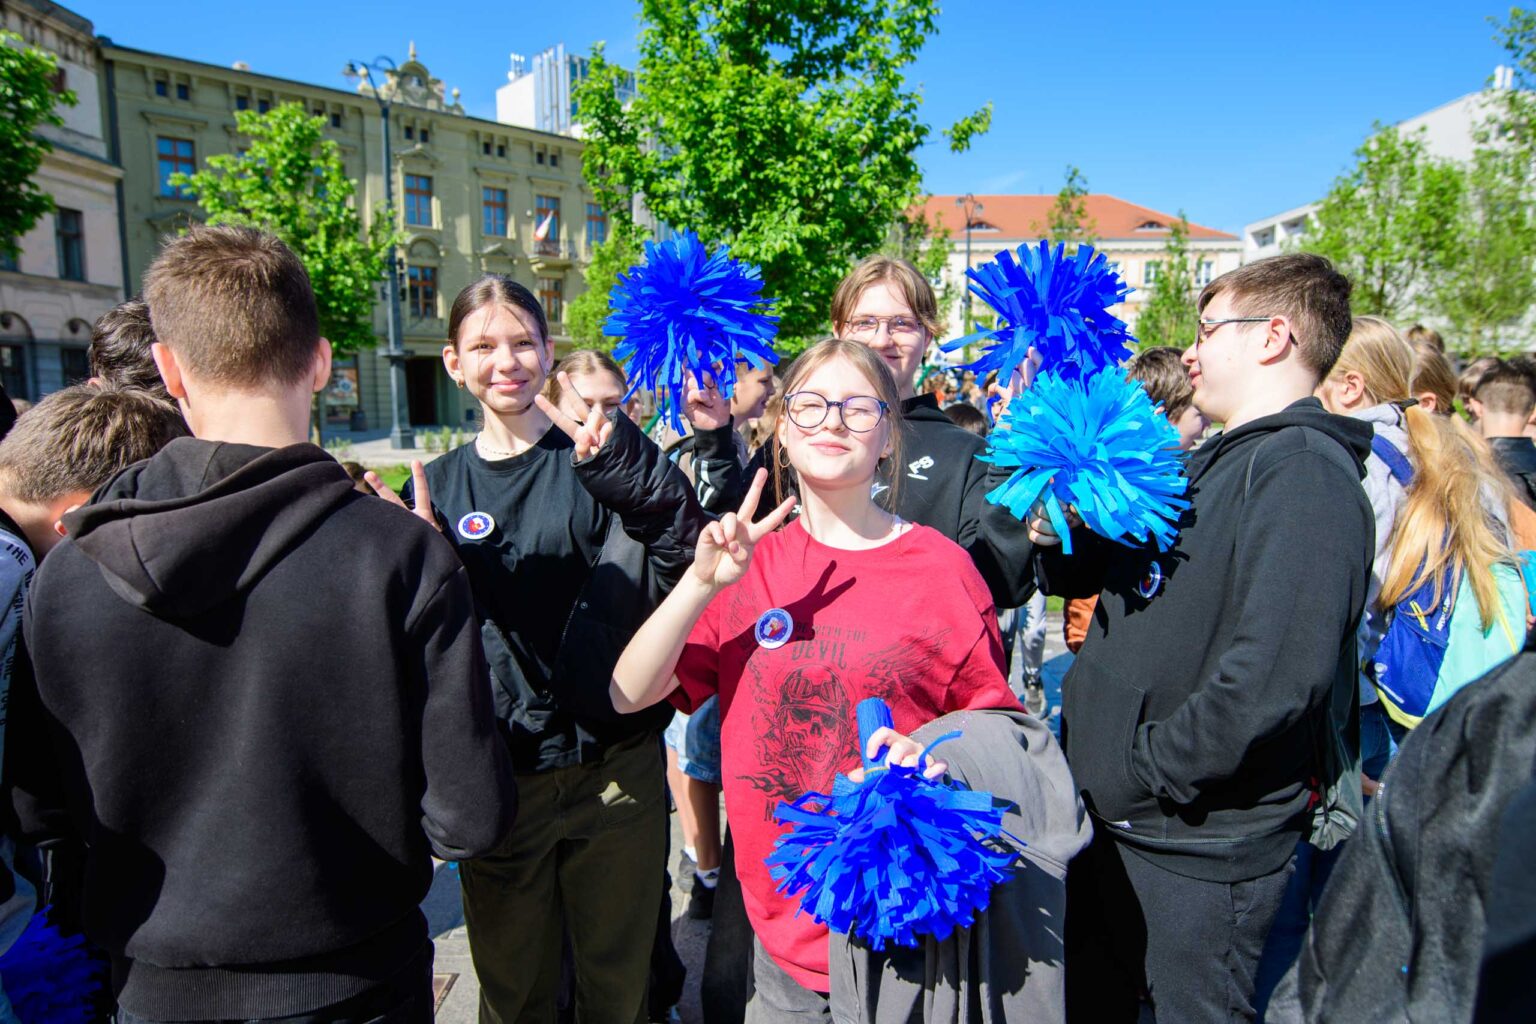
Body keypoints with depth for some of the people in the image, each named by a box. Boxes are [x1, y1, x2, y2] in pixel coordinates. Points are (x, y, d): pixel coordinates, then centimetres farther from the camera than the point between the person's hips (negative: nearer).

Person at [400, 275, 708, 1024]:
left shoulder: (596, 460, -2)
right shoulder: (438, 488, 5)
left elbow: (688, 555, -18)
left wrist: (619, 459, -31)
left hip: (615, 766, -1)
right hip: (501, 777, 2)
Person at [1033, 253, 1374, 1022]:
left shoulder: (1304, 471, -18)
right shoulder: (1202, 468, 11)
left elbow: (1273, 676, -29)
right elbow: (1092, 575, 18)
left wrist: (1145, 770, -20)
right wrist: (1053, 533, -2)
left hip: (1200, 844, -8)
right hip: (1115, 819, 9)